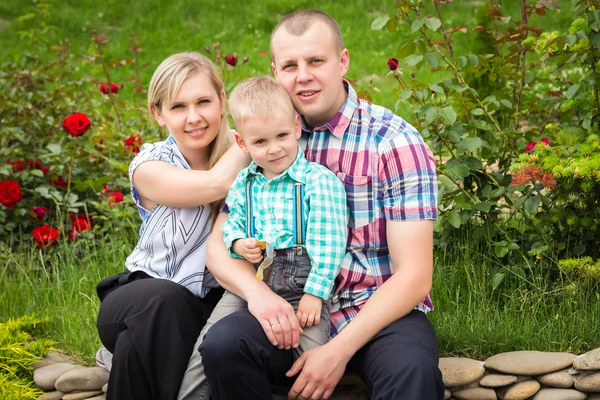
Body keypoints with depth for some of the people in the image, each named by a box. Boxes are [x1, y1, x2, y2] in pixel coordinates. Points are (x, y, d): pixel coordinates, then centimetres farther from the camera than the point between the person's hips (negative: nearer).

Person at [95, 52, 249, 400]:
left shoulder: (241, 160, 2)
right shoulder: (149, 166, -6)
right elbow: (216, 183, -23)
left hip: (213, 300, 1)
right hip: (145, 304, 0)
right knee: (164, 301, -36)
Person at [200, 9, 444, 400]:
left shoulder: (395, 142, -8)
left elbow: (414, 275, -12)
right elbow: (220, 244, 3)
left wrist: (340, 349, -23)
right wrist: (257, 291, -20)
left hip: (380, 311, -4)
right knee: (222, 344, -25)